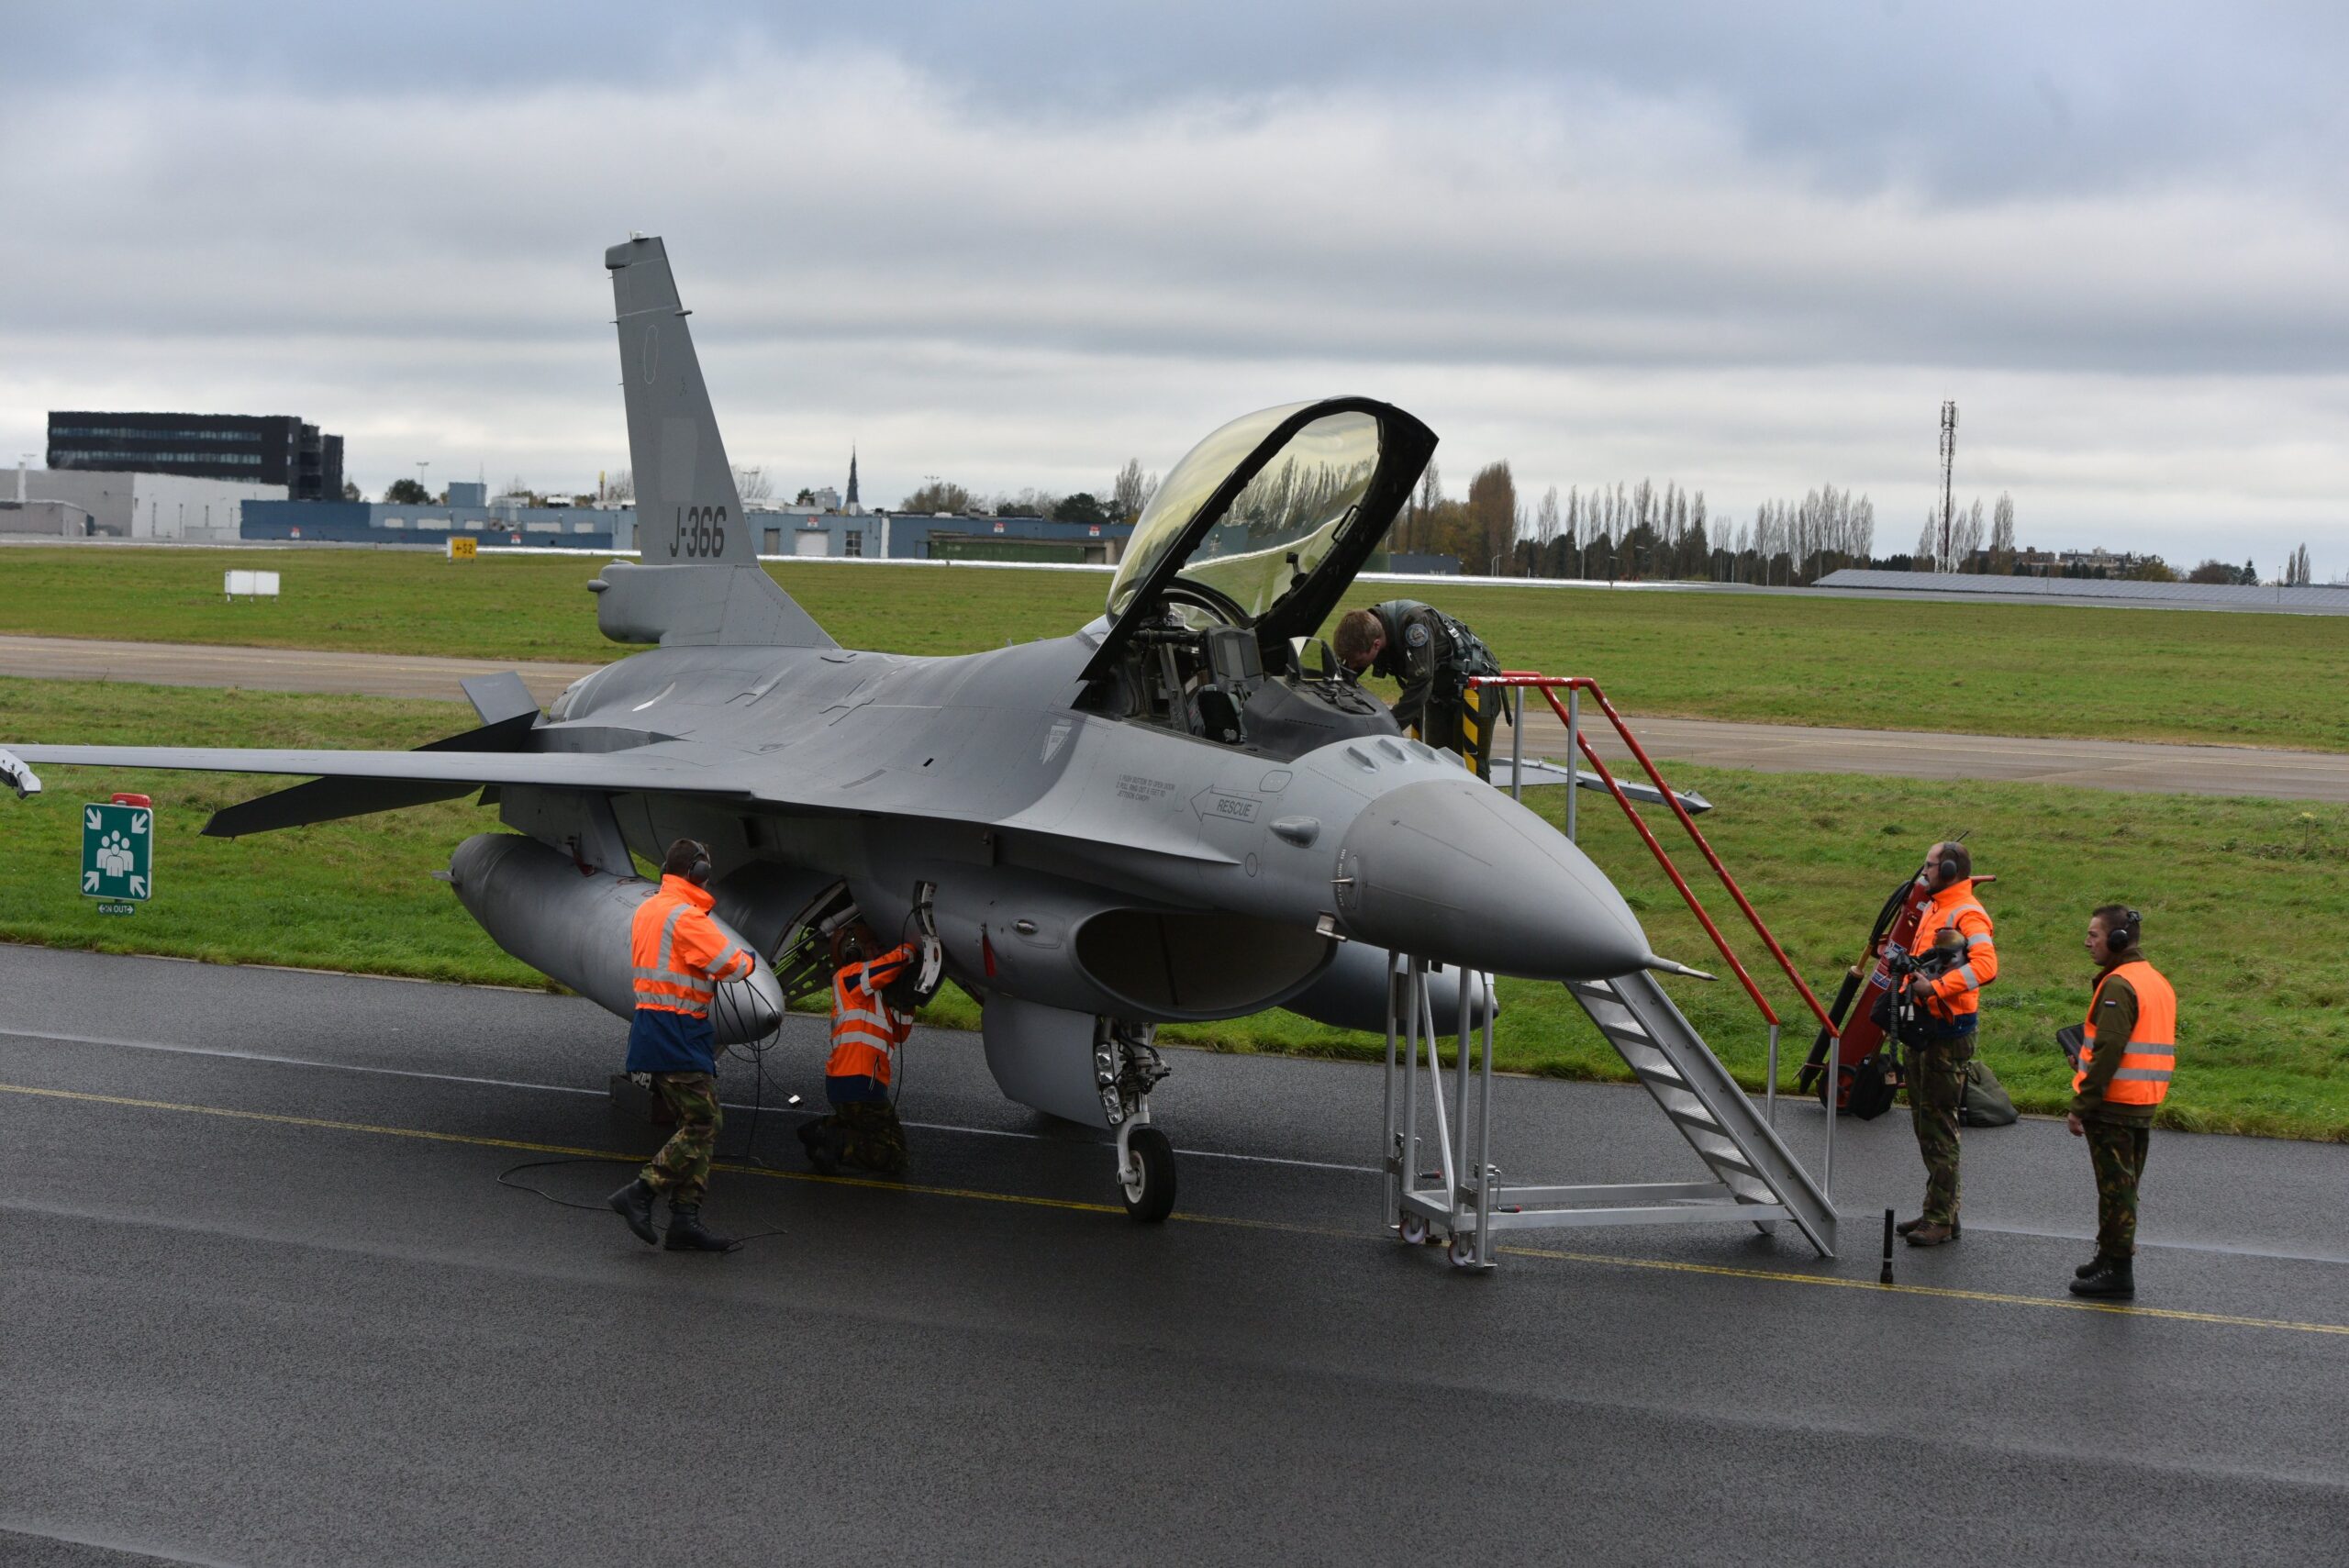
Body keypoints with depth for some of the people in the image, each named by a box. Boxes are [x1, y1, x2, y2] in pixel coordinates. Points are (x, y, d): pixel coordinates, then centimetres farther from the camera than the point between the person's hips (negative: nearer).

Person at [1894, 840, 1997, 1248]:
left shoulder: (1967, 914, -15)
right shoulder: (1933, 910, 16)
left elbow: (1986, 966, -31)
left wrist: (1936, 987, -32)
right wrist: (1906, 988, 12)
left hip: (1948, 1030, -10)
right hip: (1924, 1026, 10)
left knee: (1938, 1123, -6)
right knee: (1923, 1119, 15)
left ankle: (1941, 1219, 0)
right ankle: (1937, 1209, 25)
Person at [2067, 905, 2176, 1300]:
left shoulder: (2119, 985, -17)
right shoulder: (2159, 982, 13)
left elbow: (2107, 1051, -23)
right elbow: (2166, 1044, 20)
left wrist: (2080, 1107, -19)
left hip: (2114, 1105, -9)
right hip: (2145, 1105, 9)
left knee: (2115, 1187, -3)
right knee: (2123, 1186, 18)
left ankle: (2118, 1272, 1)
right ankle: (2111, 1257, 28)